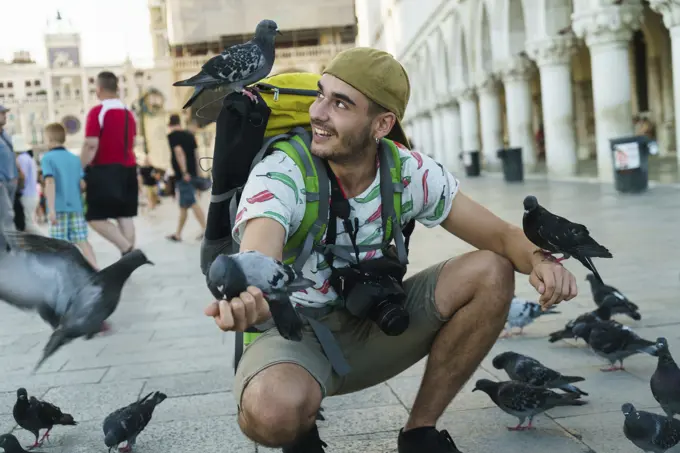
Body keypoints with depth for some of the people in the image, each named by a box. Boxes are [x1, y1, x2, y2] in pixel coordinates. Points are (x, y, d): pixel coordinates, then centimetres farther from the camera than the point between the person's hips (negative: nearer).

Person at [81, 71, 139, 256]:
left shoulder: (97, 112, -11)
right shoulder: (128, 113, 11)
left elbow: (91, 145, -17)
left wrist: (80, 169, -11)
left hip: (105, 171, -7)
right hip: (128, 169, 7)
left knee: (96, 218, -2)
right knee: (125, 216, 8)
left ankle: (128, 249, -16)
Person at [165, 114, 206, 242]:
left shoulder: (172, 136, -5)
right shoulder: (189, 135, 15)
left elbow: (179, 152, -17)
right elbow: (195, 154, 15)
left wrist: (184, 172, -21)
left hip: (182, 175, -7)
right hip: (192, 173, 7)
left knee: (191, 203, -10)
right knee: (183, 205, 12)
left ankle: (205, 229, -18)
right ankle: (178, 234, 18)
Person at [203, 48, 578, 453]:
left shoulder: (411, 173, -10)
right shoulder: (279, 176, -22)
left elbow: (501, 235, -6)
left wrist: (540, 261, -30)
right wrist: (248, 299, -65)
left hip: (372, 329, 4)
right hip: (294, 335, -4)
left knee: (491, 273, -15)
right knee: (276, 409, -40)